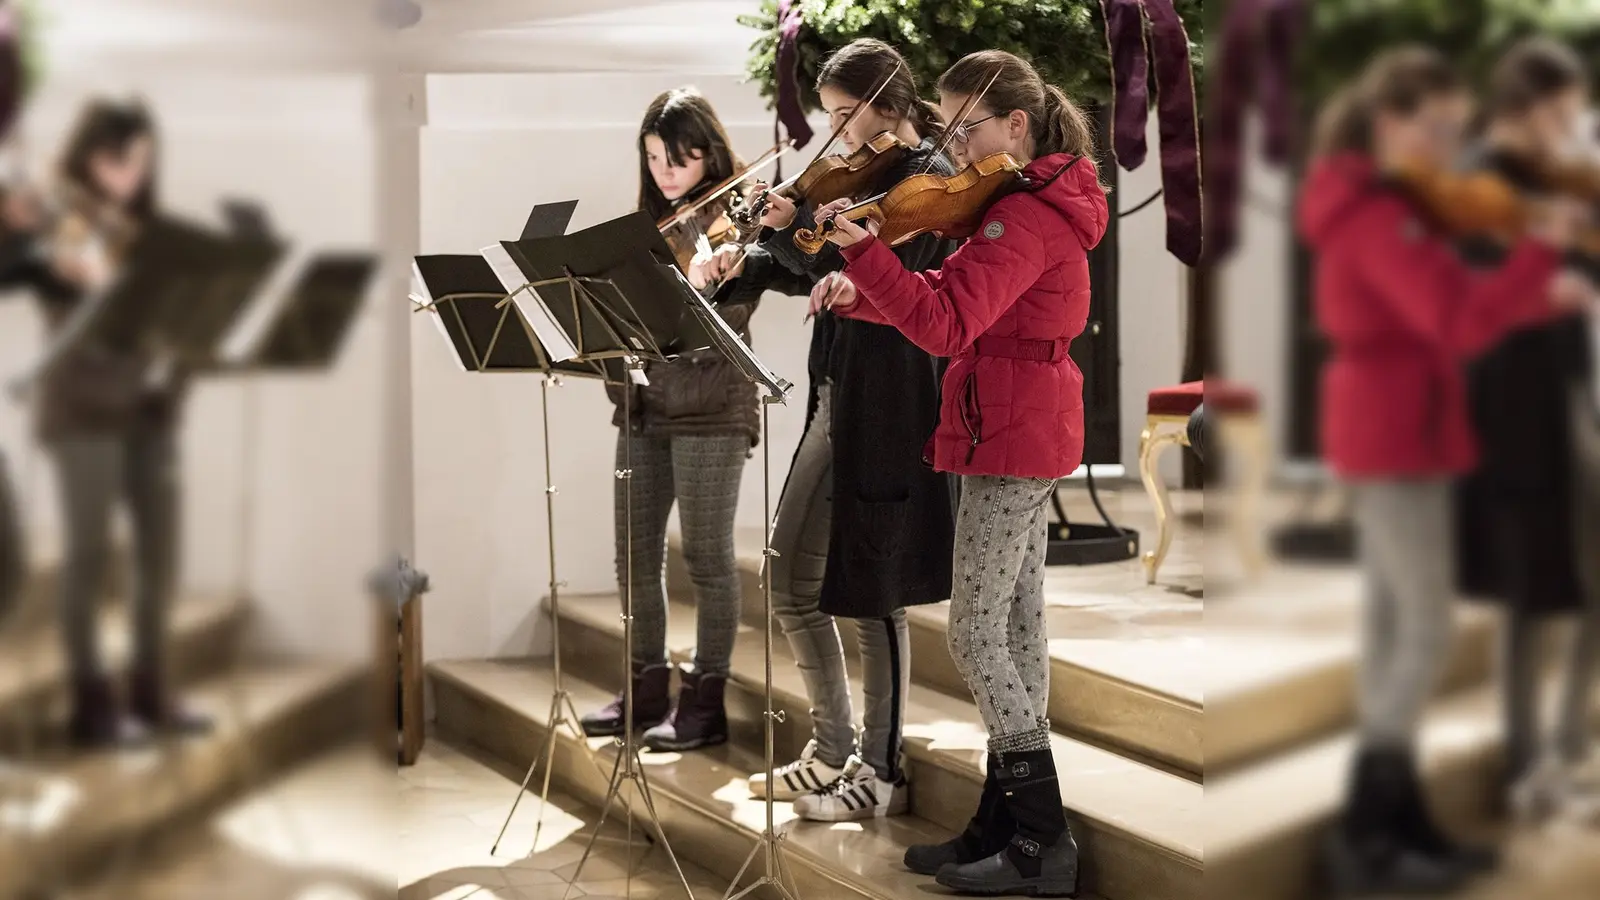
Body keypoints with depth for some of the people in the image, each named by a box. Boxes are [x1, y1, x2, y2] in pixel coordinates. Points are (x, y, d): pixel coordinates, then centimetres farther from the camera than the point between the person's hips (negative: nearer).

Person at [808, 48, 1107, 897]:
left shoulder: (1023, 216, -19)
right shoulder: (1038, 201, 14)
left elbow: (946, 326, -30)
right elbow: (955, 299, 12)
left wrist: (861, 248, -39)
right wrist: (862, 296, -3)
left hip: (1009, 442, -11)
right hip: (1030, 435, 11)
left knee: (975, 634, -6)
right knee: (1016, 628, 12)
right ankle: (1005, 824, 21)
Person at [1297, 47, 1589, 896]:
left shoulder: (1376, 204, 15)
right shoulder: (1378, 215, -18)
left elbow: (1448, 302, 13)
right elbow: (1458, 325, -27)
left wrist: (1538, 294, -1)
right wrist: (1540, 249, -24)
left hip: (1388, 431, 10)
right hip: (1396, 436, -10)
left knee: (1392, 625, 12)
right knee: (1426, 627, -7)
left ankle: (1400, 821, 20)